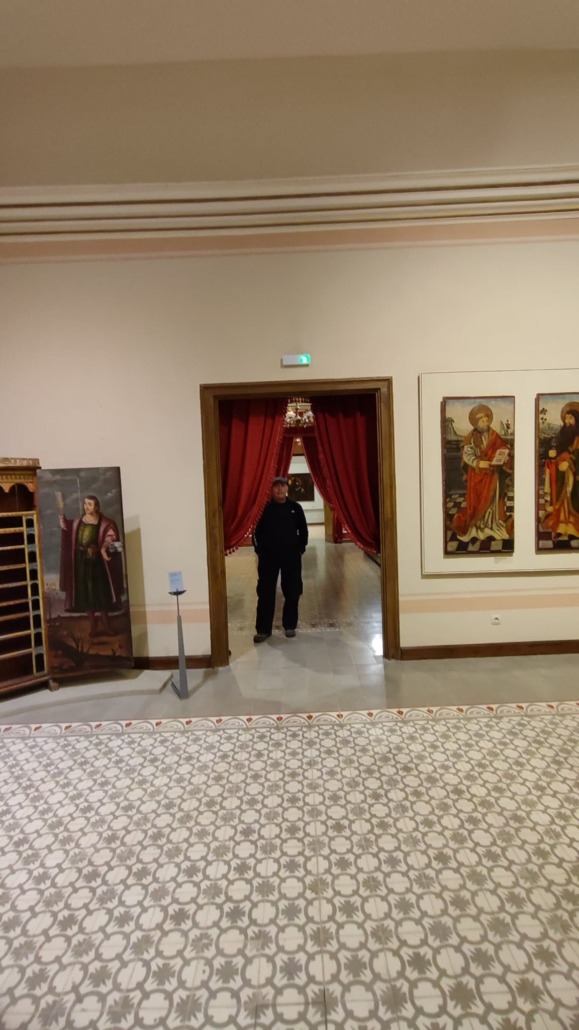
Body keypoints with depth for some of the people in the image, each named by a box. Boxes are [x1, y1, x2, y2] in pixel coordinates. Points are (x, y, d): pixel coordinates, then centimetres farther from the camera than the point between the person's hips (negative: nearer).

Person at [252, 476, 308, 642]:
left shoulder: (295, 507, 1)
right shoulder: (264, 508, -2)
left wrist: (300, 549, 2)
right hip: (268, 557, -1)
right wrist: (260, 551, -3)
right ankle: (263, 629, 11)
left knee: (292, 592, 8)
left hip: (291, 557, 1)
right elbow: (257, 531, 2)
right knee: (266, 593, 2)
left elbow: (303, 530, 7)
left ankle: (290, 625, 24)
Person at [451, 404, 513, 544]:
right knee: (476, 501, 1)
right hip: (477, 474, -3)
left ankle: (493, 526, 15)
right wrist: (478, 463, -26)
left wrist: (505, 457, -18)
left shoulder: (494, 436, 4)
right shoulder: (471, 437, -5)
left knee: (493, 499, 5)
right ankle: (474, 527, 12)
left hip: (492, 474, 3)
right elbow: (467, 455, -12)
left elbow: (503, 450, 4)